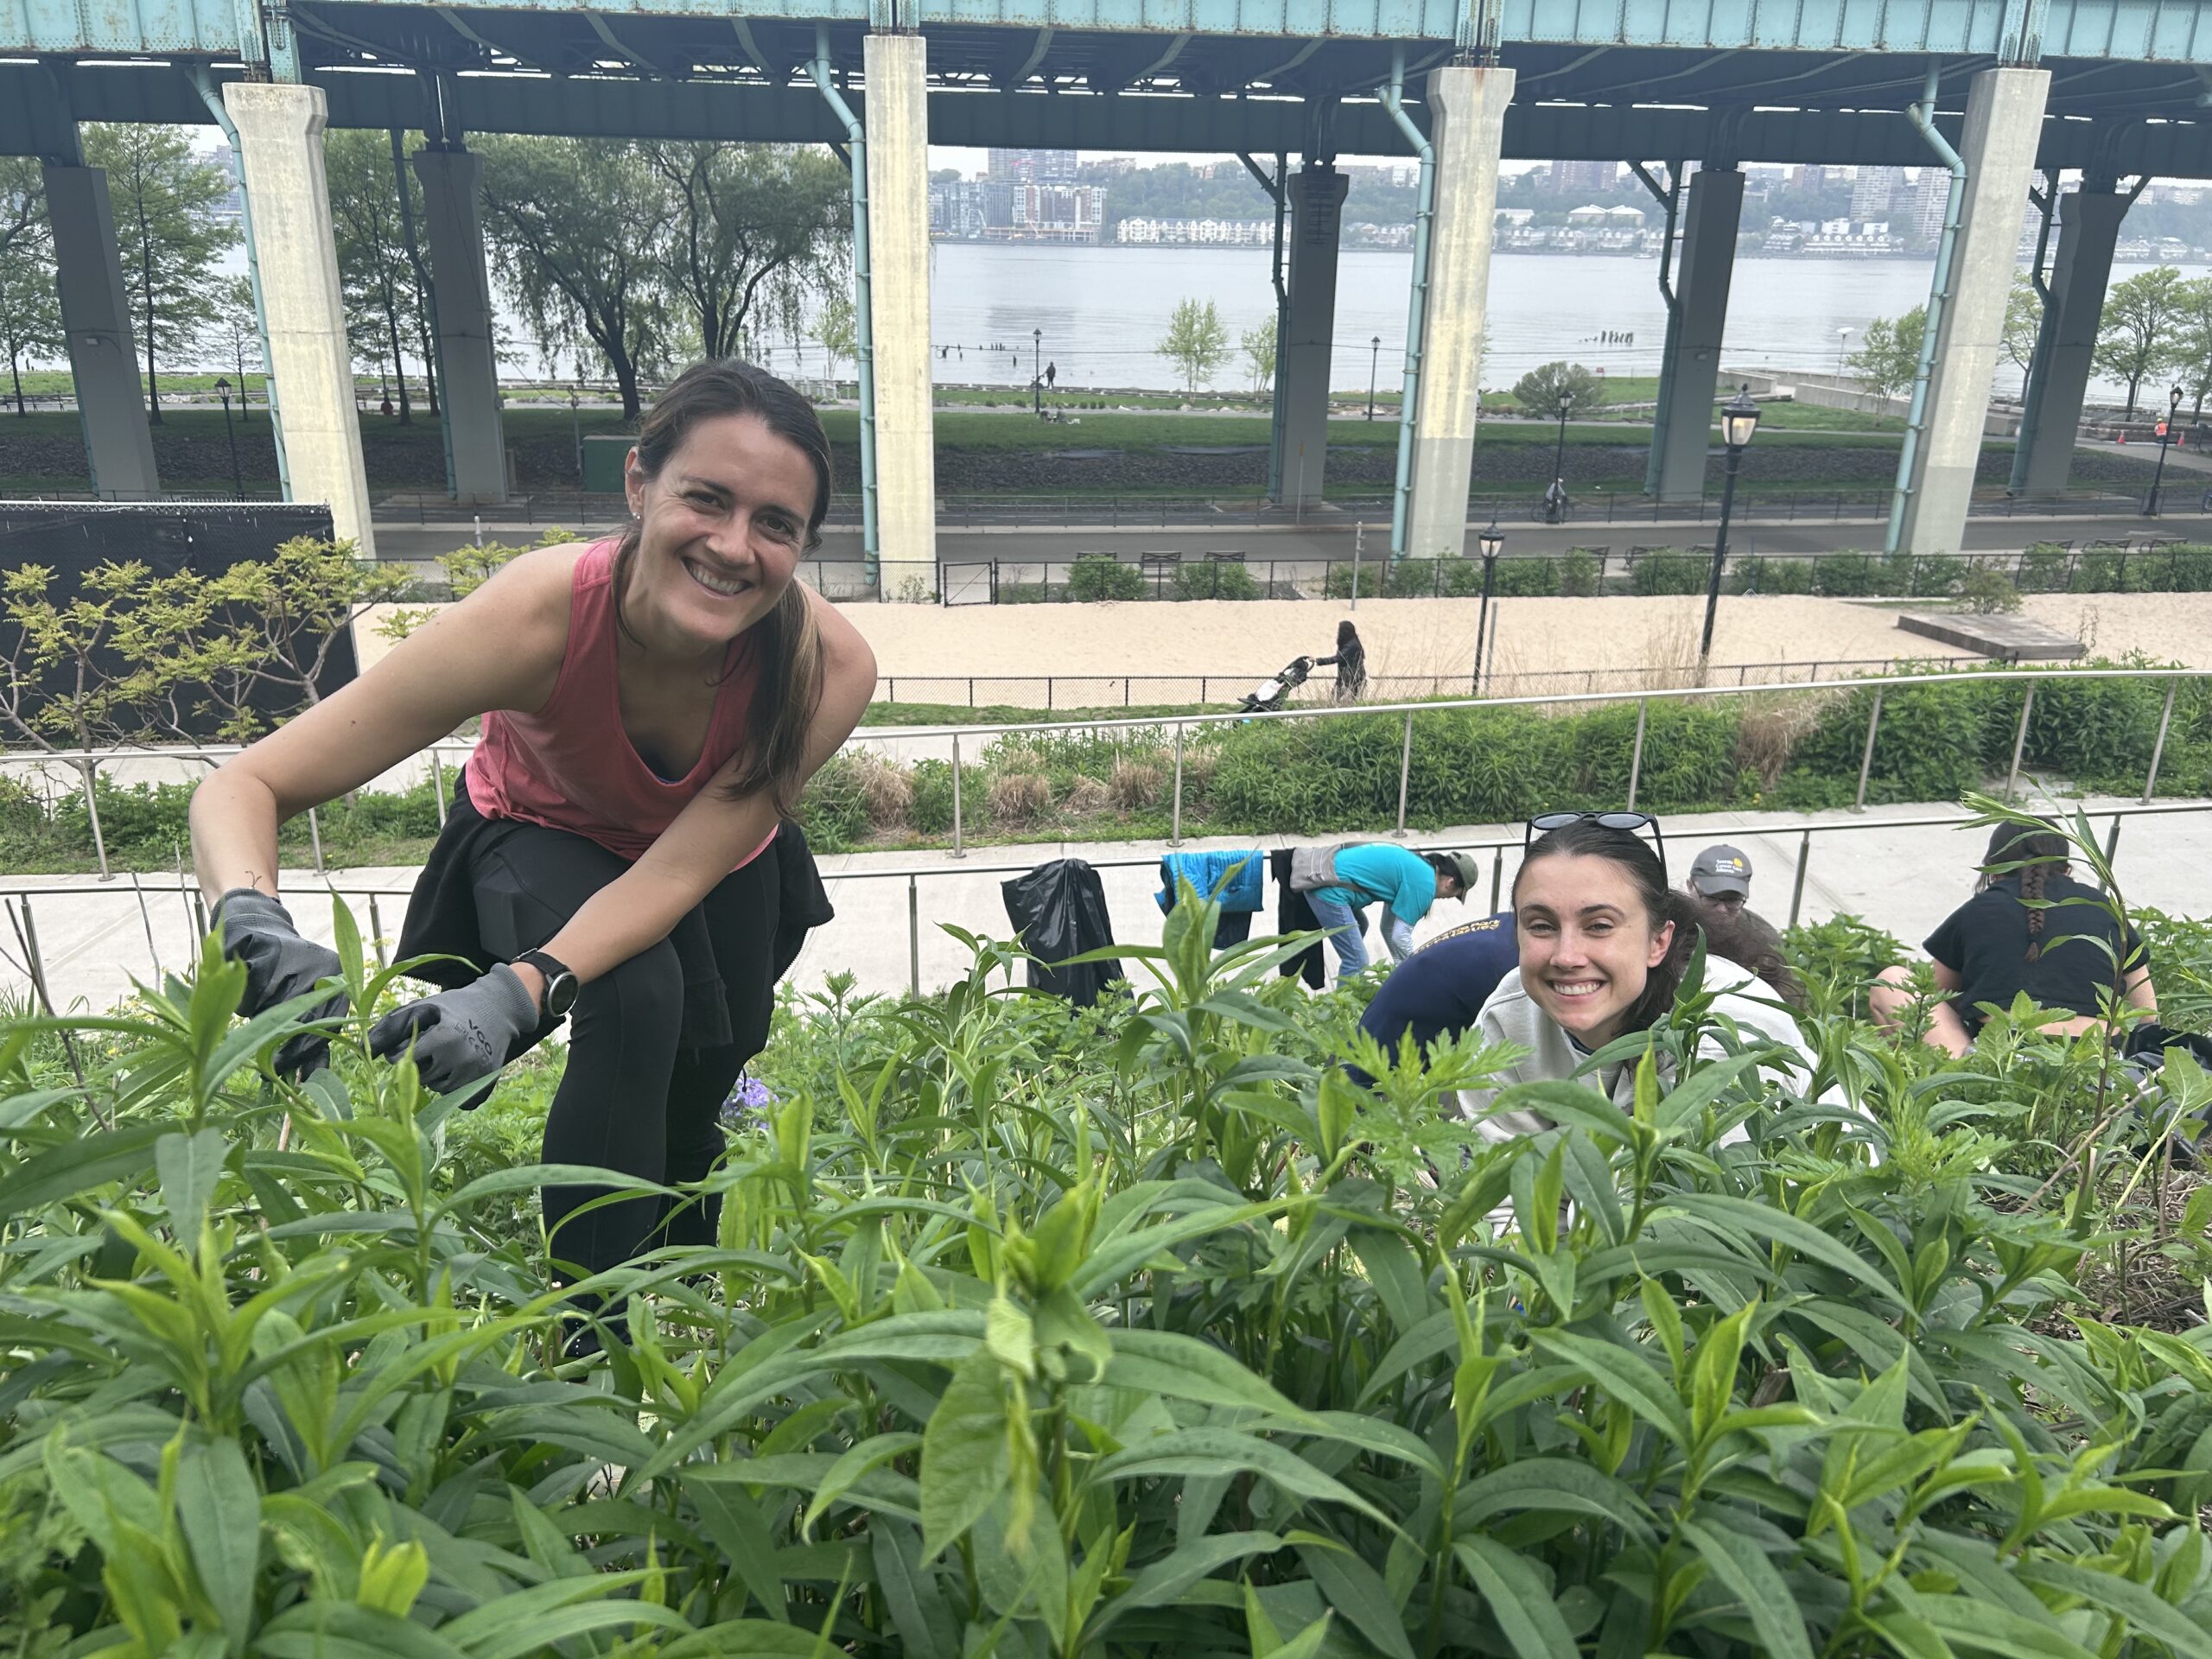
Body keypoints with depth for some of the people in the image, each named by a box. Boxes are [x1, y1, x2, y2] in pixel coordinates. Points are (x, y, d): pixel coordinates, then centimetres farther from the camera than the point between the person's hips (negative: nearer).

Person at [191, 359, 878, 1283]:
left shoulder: (827, 668, -36)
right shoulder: (541, 612, -40)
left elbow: (682, 870, -35)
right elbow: (243, 787, -36)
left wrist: (518, 992, -51)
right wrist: (253, 924, -57)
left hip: (718, 858, 2)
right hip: (543, 835, -2)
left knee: (695, 1099, 7)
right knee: (635, 1002, -31)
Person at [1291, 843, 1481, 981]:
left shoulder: (1413, 868, 19)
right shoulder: (1424, 883, -9)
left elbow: (1390, 928, 25)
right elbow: (1400, 935, -8)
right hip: (1328, 889, -11)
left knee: (1359, 927, 32)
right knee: (1357, 962, -9)